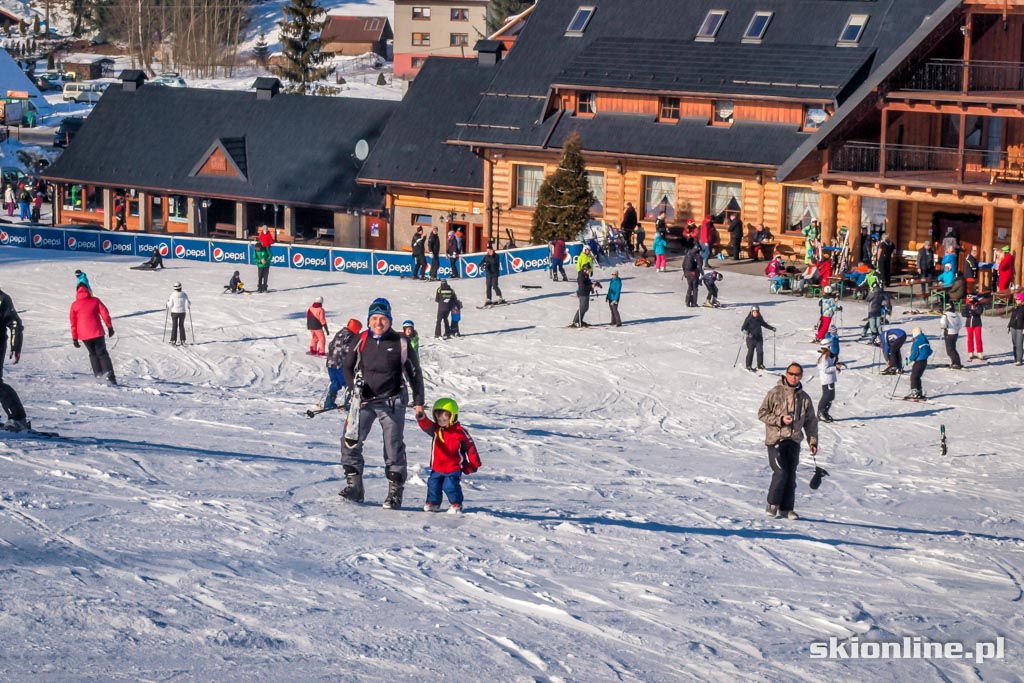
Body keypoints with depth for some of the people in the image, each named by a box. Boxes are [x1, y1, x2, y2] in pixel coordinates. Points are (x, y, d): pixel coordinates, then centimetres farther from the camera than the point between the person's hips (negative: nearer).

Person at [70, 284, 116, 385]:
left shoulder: (74, 305, 4)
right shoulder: (95, 301, 3)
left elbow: (73, 323, 4)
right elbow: (105, 313, -1)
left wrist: (74, 338, 7)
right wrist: (110, 327, 6)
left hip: (84, 335, 1)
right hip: (97, 332, -1)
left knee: (93, 354, 17)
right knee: (102, 354, 3)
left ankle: (98, 375, 6)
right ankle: (110, 376, -11)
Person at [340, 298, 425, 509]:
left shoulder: (400, 343, -3)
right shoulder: (362, 341, 3)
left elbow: (414, 372, 4)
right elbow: (347, 366, 13)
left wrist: (418, 401, 2)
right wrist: (355, 388, -2)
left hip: (392, 402, -2)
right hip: (364, 401, 2)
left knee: (394, 447, -1)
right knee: (350, 441, -8)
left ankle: (395, 492, 7)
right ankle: (354, 485, 2)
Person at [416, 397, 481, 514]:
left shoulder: (459, 432, -10)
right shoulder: (435, 429, 0)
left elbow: (470, 446, -3)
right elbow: (426, 425, -22)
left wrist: (473, 464, -1)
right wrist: (422, 418, -46)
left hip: (454, 467, -4)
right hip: (437, 468, 4)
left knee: (450, 485, -14)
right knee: (433, 484, 5)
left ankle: (456, 504, 5)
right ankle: (433, 503, 26)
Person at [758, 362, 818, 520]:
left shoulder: (804, 398, 10)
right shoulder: (775, 393, -3)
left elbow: (811, 421, 18)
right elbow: (762, 413, -3)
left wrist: (813, 441, 11)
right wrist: (780, 420, -15)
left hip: (794, 441, 5)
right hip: (775, 440, -4)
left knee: (790, 476, 4)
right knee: (781, 472, -13)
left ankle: (786, 508, 13)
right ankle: (772, 505, 1)